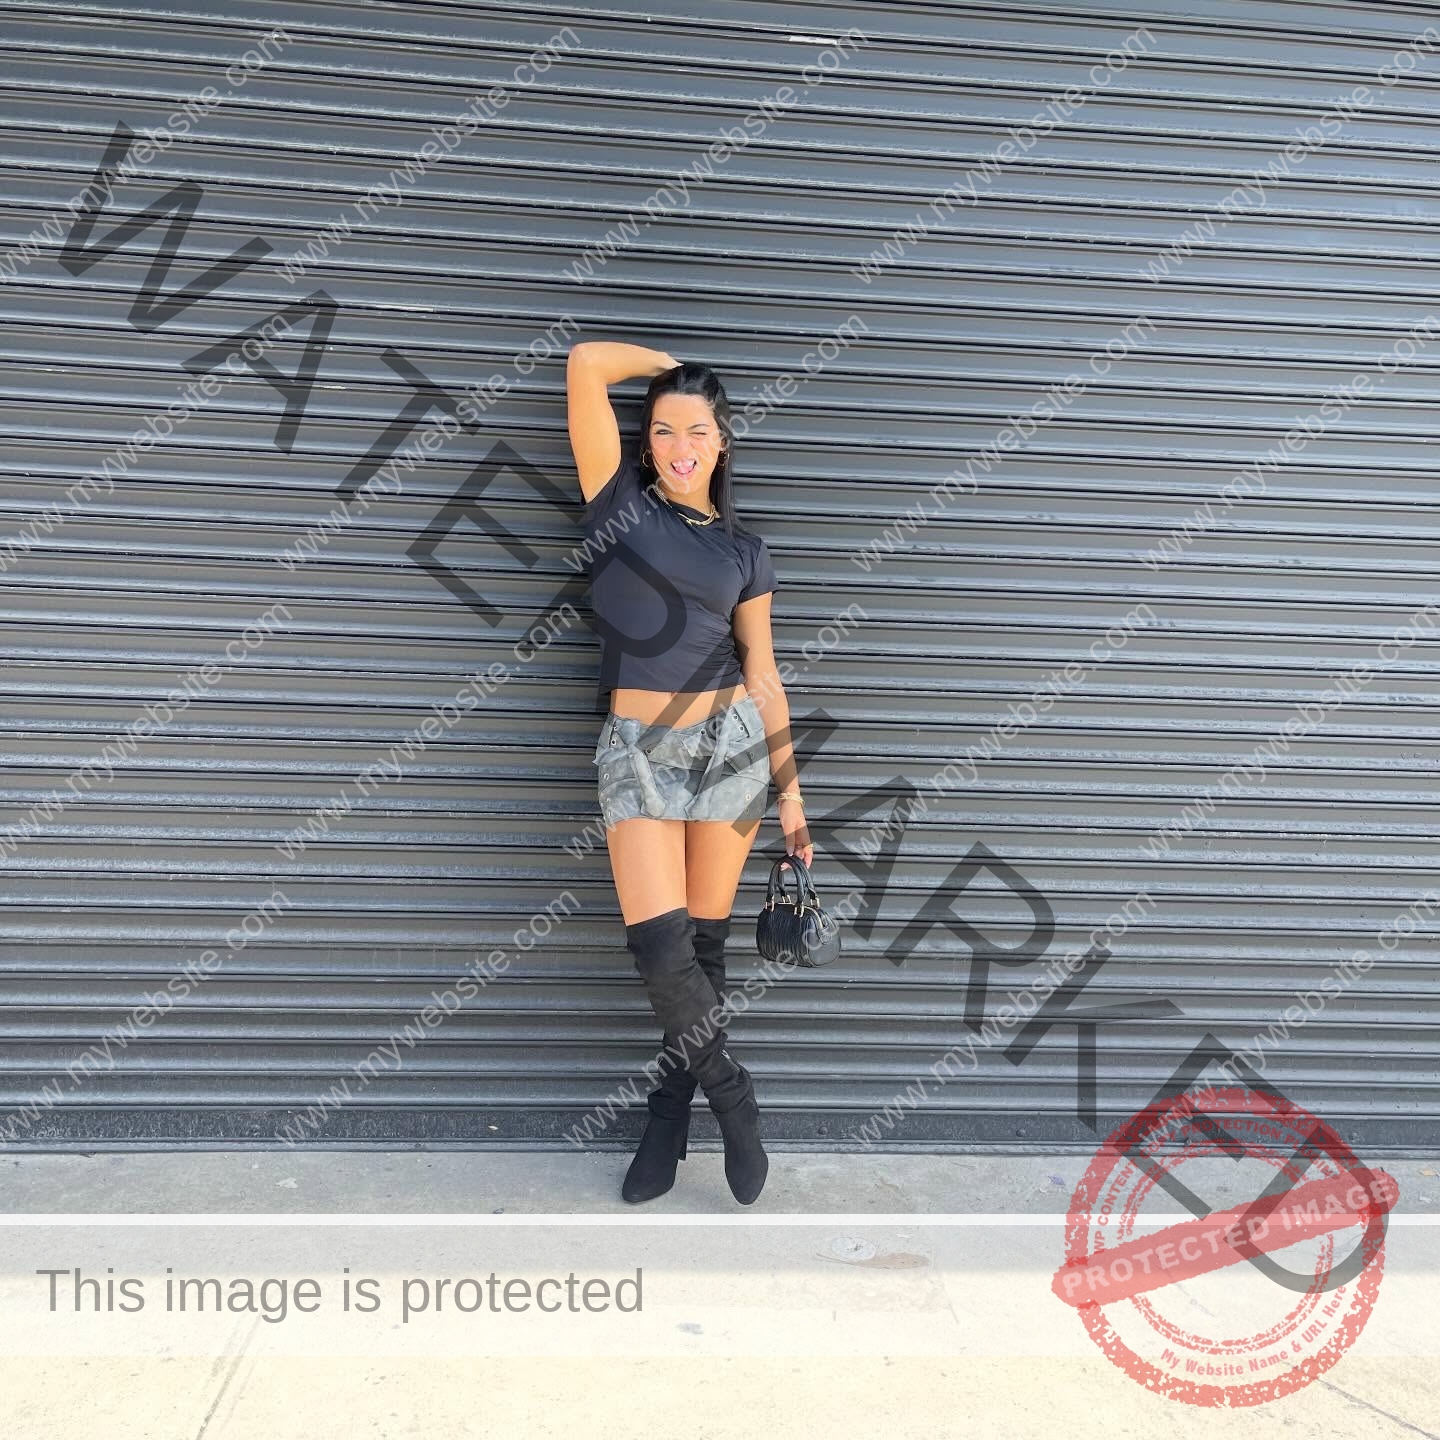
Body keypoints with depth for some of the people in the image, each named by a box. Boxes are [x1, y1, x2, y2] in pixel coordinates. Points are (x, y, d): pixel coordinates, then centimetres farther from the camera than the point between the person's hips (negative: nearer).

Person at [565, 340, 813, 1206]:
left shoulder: (744, 549, 9)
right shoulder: (620, 505, 4)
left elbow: (763, 675, 8)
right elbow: (586, 363, -3)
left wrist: (790, 790, 6)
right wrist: (669, 361, 14)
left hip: (732, 744, 2)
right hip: (639, 753, -1)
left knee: (703, 944, 6)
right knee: (659, 947, -10)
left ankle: (670, 1120, 25)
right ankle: (734, 1101, 16)